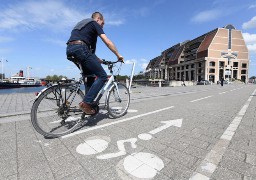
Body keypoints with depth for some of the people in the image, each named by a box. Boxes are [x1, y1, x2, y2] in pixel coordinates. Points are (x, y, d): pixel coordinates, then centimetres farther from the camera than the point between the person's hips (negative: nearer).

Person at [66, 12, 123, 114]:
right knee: (102, 76, -8)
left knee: (90, 76, 18)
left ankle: (88, 103, 16)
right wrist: (118, 55, 6)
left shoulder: (83, 24, 35)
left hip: (69, 49, 9)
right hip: (80, 49, -9)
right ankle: (86, 103, -15)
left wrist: (97, 60, 30)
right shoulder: (94, 24, 10)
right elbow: (108, 42, -2)